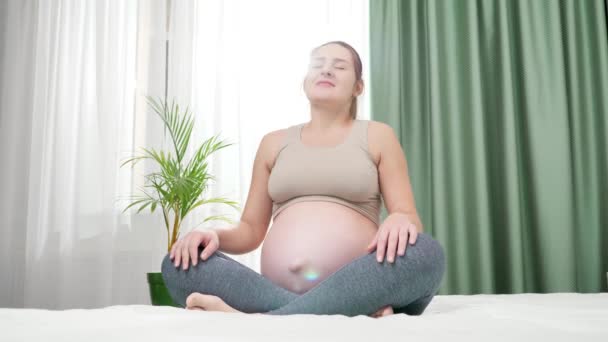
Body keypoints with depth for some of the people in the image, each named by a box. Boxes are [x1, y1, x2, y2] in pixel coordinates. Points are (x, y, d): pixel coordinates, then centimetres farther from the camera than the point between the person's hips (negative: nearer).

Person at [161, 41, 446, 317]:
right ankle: (356, 312, -30)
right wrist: (215, 235, -5)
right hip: (276, 291, 3)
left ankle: (255, 321, -34)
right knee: (179, 263, -20)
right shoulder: (274, 143, 20)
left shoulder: (377, 136, 13)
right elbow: (251, 231, 19)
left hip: (356, 290, -2)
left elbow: (409, 218, 6)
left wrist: (400, 221, -20)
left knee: (425, 252, -32)